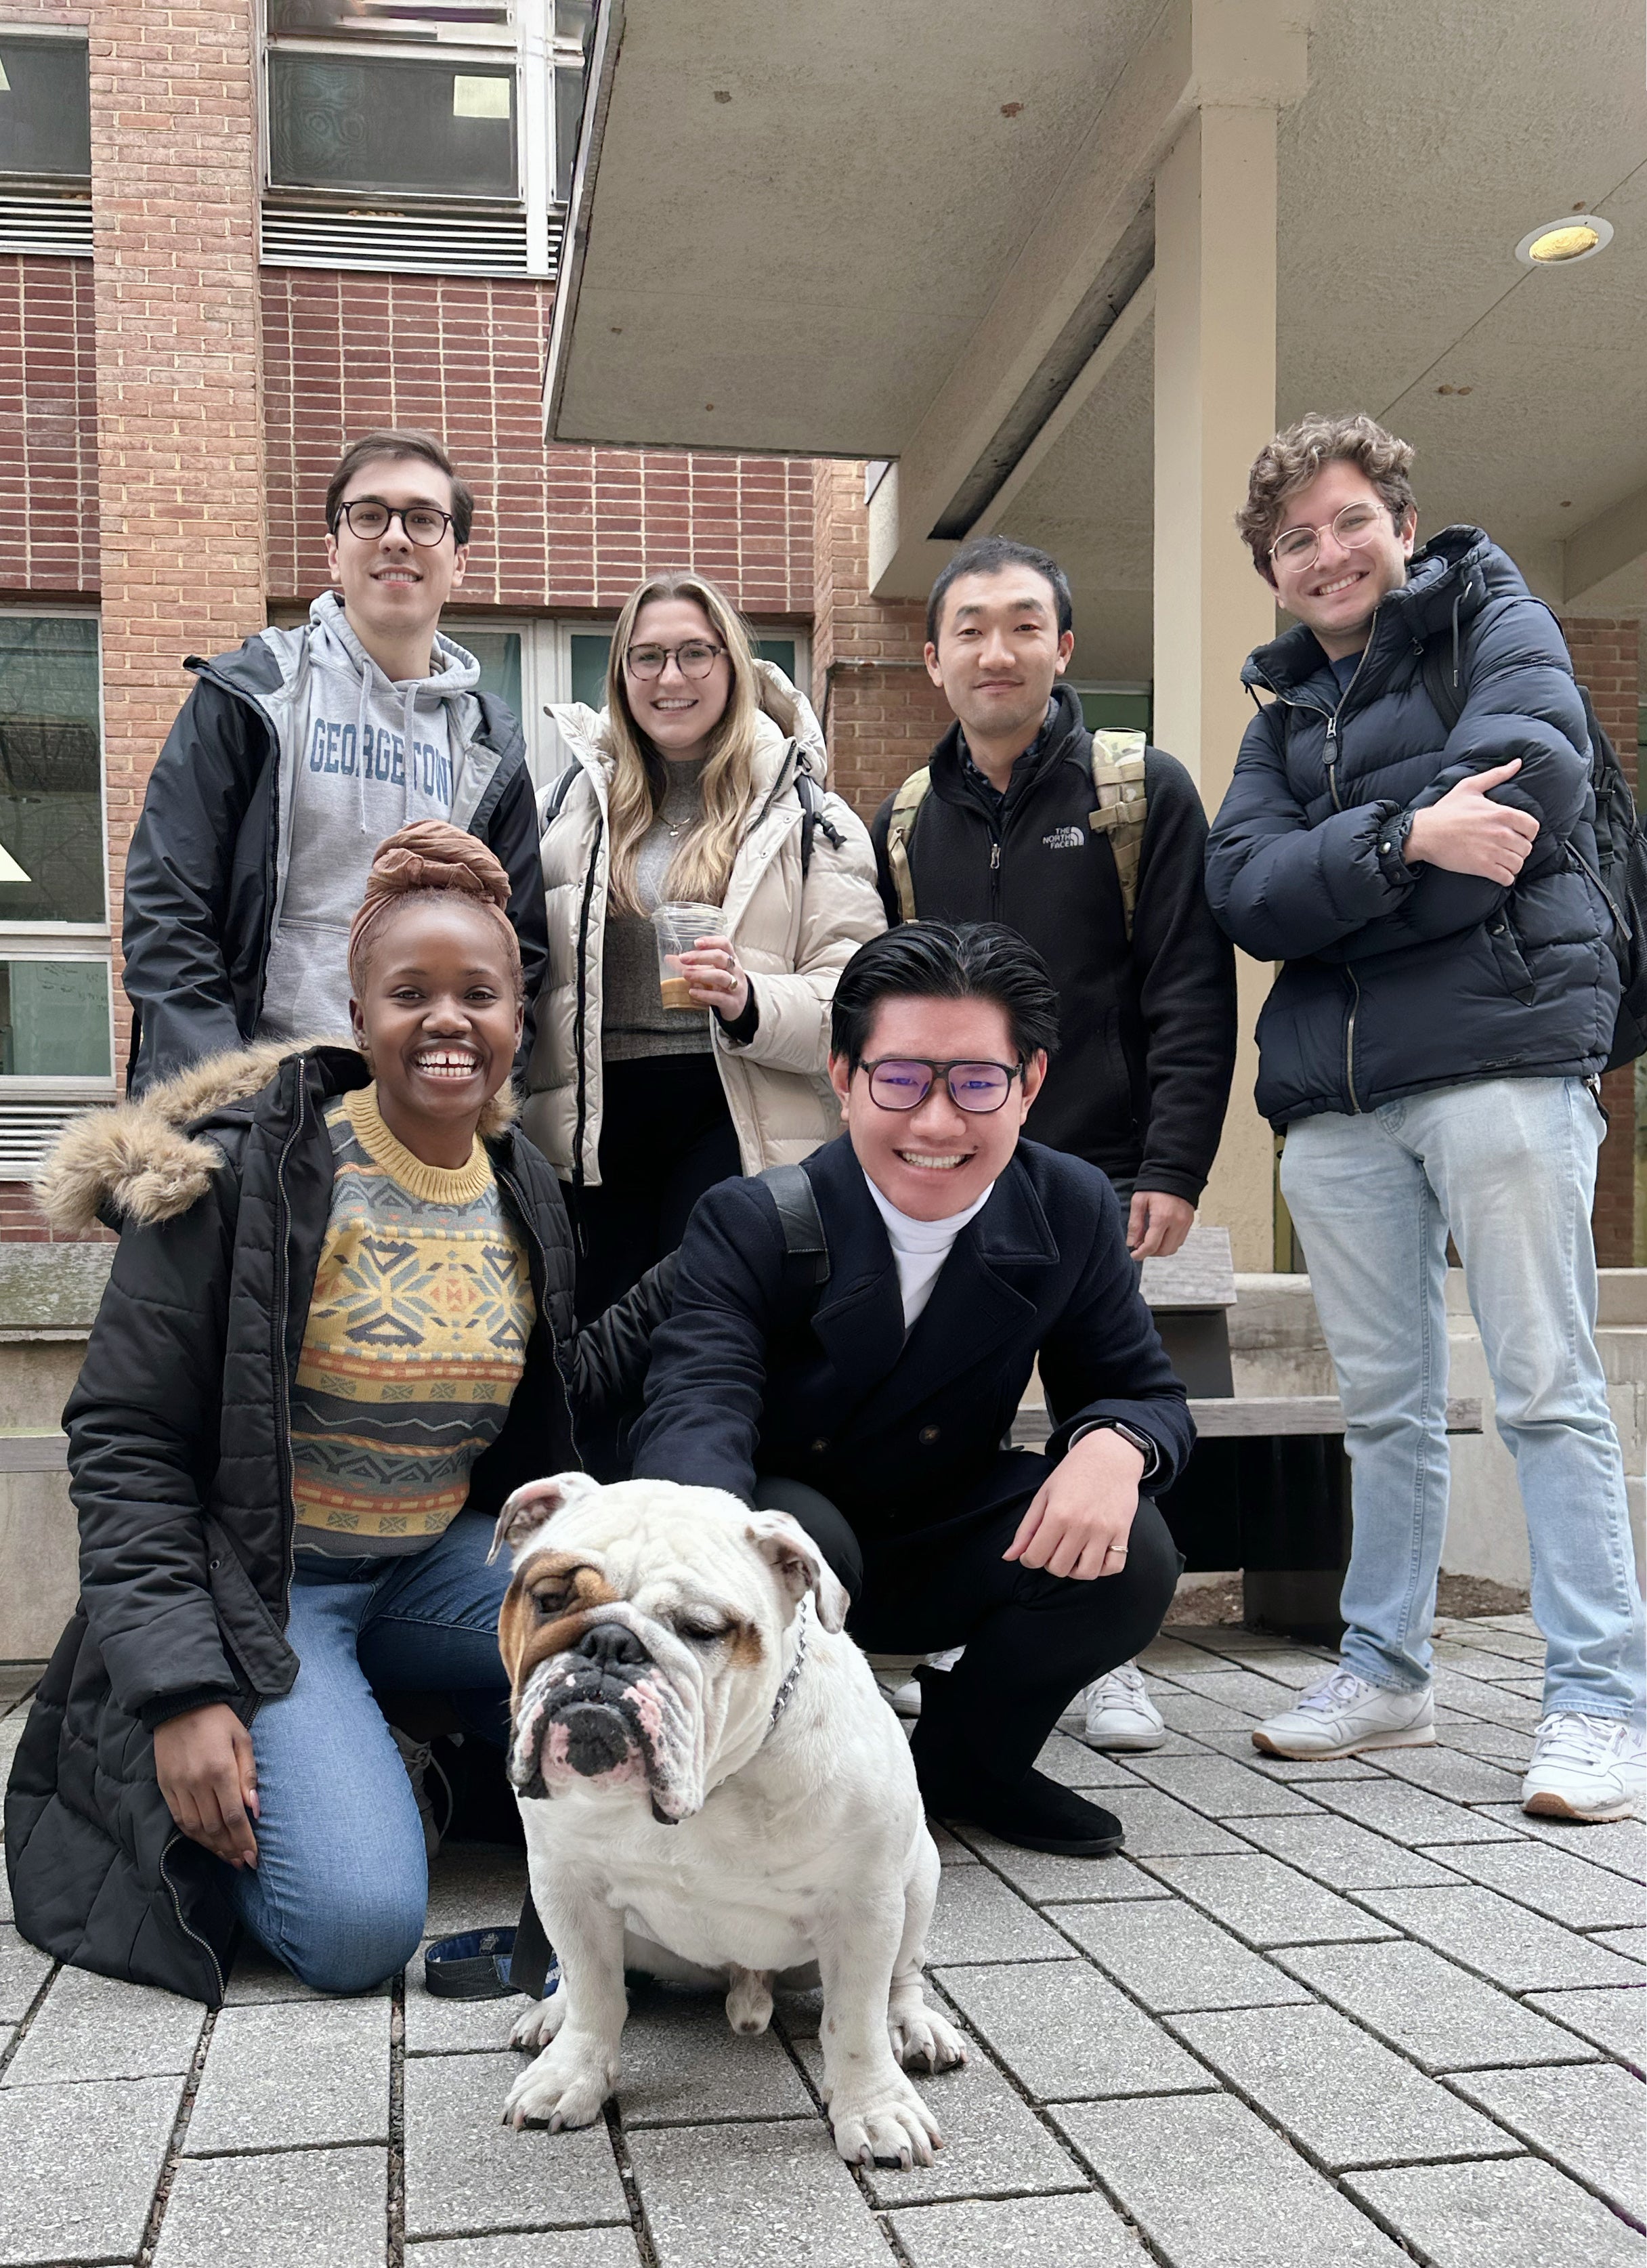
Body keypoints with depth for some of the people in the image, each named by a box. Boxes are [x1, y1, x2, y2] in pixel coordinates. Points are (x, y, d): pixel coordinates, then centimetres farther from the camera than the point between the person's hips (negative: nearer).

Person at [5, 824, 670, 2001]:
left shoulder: (524, 1192, 3)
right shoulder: (243, 1175, -15)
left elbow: (547, 1388, 16)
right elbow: (124, 1441, -13)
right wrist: (180, 1690, -20)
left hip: (437, 1559, 5)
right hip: (255, 1581, -5)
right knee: (360, 1925, -23)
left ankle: (454, 1735, 8)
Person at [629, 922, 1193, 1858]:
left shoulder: (1074, 1211, -11)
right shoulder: (749, 1223, -21)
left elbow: (1146, 1393, -6)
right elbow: (698, 1407, -35)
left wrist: (1114, 1445, -33)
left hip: (943, 1556, 3)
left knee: (1130, 1558, -23)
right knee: (797, 1535, -36)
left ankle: (967, 1757, 7)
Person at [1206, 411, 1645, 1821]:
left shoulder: (1496, 621, 8)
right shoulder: (1284, 715, 20)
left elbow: (1532, 768, -14)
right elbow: (1245, 894, 1)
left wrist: (1336, 865, -8)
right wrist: (1407, 838, -15)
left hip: (1502, 1051, -5)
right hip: (1337, 1093, 5)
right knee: (1385, 1408, 11)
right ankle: (1386, 1671, 22)